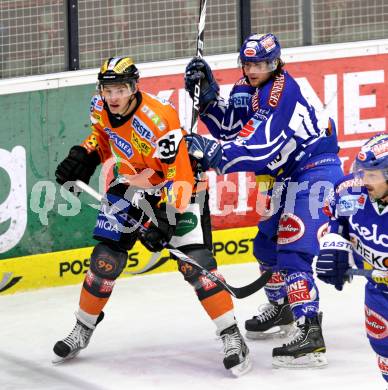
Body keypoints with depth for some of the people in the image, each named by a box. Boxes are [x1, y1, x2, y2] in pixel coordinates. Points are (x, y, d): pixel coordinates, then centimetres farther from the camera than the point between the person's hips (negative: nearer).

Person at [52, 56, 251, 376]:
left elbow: (179, 177, -30)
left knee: (194, 262, -18)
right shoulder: (102, 108, -12)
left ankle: (232, 338, -12)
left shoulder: (160, 120, -33)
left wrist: (166, 221, -35)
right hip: (131, 182, 6)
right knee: (105, 260, 3)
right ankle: (83, 330, 23)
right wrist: (83, 156, -3)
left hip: (176, 183, -6)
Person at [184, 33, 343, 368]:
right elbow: (229, 127, 2)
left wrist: (213, 153, -38)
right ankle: (282, 307, 43)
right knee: (267, 244, 20)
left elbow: (260, 148, -31)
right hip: (288, 174, 10)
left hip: (316, 169, -10)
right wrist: (208, 94, -10)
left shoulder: (281, 91, -23)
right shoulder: (247, 87, 6)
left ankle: (310, 333, -27)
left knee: (293, 250, -21)